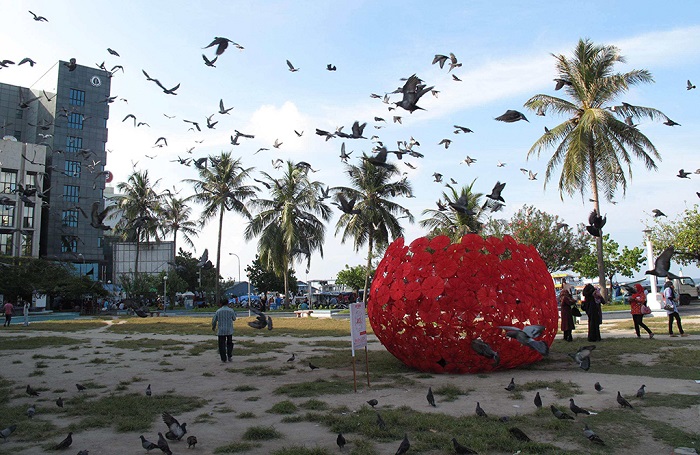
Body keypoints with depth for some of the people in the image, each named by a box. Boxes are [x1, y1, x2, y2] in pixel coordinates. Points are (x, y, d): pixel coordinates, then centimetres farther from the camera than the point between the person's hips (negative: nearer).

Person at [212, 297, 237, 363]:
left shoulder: (218, 311, -2)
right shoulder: (231, 310, -4)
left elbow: (214, 320, 3)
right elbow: (234, 319, 9)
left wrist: (213, 327, 21)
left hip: (221, 331, -1)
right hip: (229, 330, 1)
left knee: (222, 345, 6)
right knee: (229, 343, 18)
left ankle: (223, 359, 5)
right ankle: (229, 356, 9)